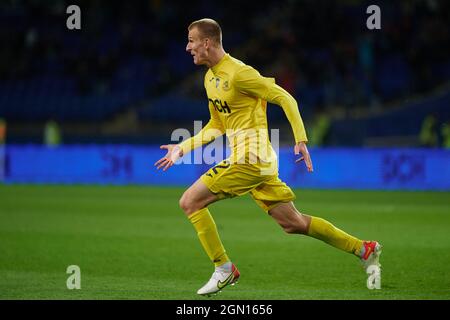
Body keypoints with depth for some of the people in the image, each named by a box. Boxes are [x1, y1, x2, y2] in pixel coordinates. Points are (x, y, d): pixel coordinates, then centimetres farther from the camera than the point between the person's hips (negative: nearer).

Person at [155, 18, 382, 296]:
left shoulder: (238, 73, -14)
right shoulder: (210, 77, 15)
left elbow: (285, 99, -13)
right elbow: (216, 126, 26)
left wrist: (301, 140, -20)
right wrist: (182, 148, 21)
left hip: (250, 158, -9)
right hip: (259, 161, 9)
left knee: (190, 202, -9)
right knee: (293, 223, 11)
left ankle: (224, 268, -2)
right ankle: (364, 249, 18)